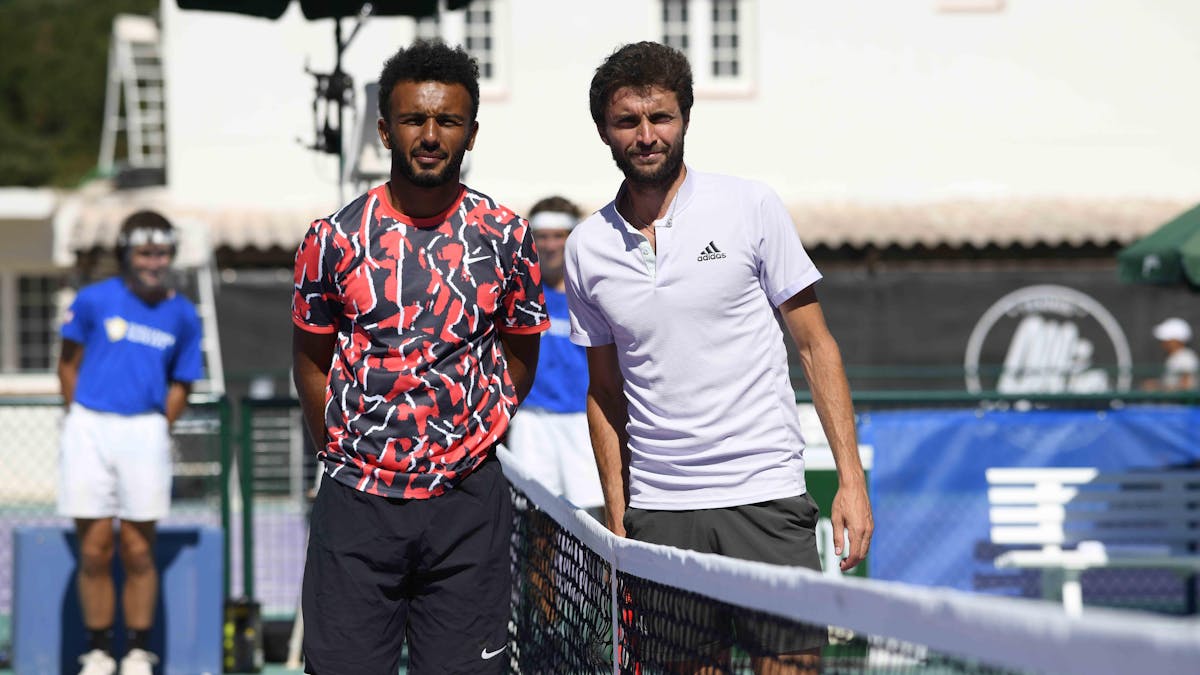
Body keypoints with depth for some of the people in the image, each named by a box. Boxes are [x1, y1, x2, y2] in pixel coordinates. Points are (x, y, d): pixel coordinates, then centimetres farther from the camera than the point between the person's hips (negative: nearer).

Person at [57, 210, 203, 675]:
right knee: (94, 548, 0)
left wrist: (158, 430, 4)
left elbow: (180, 384, 13)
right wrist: (80, 421, 4)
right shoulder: (93, 300, 2)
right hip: (89, 429, -1)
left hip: (145, 432, 1)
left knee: (138, 548, 2)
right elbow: (69, 362, 9)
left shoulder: (183, 316, 8)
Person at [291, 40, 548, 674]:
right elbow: (311, 360, 9)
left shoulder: (506, 236, 2)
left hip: (468, 499, 1)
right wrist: (345, 454, 6)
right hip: (356, 500, 0)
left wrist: (471, 444, 9)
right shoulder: (334, 238, -1)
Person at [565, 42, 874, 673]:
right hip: (657, 511, 2)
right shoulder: (587, 249, 7)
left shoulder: (751, 207, -1)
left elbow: (815, 346, 1)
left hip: (765, 498, -2)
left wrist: (851, 478, -6)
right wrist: (616, 518, 10)